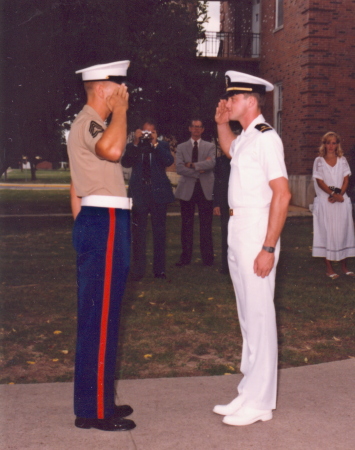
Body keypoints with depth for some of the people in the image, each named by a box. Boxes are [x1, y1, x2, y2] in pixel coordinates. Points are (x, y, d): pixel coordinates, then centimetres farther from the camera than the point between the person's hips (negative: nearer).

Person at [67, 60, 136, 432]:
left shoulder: (89, 123, 22)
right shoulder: (89, 122, -11)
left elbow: (76, 190, 24)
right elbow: (112, 149, -34)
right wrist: (120, 110, -18)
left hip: (96, 223, 11)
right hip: (104, 223, -11)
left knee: (97, 317, 13)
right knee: (100, 317, -7)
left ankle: (95, 401, 23)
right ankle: (94, 410, 0)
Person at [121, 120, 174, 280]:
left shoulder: (162, 146, 8)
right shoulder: (132, 147, 8)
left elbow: (169, 161, -10)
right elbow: (126, 163, -8)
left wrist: (155, 143, -15)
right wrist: (136, 143, -15)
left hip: (158, 193, 0)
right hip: (139, 193, 0)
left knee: (159, 231, 3)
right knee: (138, 232, 0)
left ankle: (159, 268, 9)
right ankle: (138, 269, 4)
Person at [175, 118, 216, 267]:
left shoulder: (210, 146, 10)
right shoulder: (181, 147, 11)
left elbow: (211, 163, -10)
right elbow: (179, 168, -3)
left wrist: (192, 165, -12)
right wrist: (198, 171, -11)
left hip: (205, 189, -1)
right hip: (187, 189, 1)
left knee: (206, 225, 0)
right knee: (186, 225, 3)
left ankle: (207, 257, 7)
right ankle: (185, 256, 10)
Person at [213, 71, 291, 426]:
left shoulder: (265, 138, -14)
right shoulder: (244, 138, 13)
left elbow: (282, 194, -20)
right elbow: (229, 149, 40)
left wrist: (269, 248, -23)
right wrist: (221, 124, 21)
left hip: (257, 233, -9)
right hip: (237, 232, 9)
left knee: (259, 316, -2)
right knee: (247, 316, 14)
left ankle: (260, 404, 7)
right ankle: (248, 394, 25)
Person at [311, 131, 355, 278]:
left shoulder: (342, 160, 10)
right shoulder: (319, 161, 2)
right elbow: (320, 182, -6)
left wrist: (339, 194, -12)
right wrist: (333, 194, -17)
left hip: (341, 201, 3)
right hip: (325, 202, -3)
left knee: (343, 231, 4)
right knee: (327, 232, -2)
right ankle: (328, 267, 1)